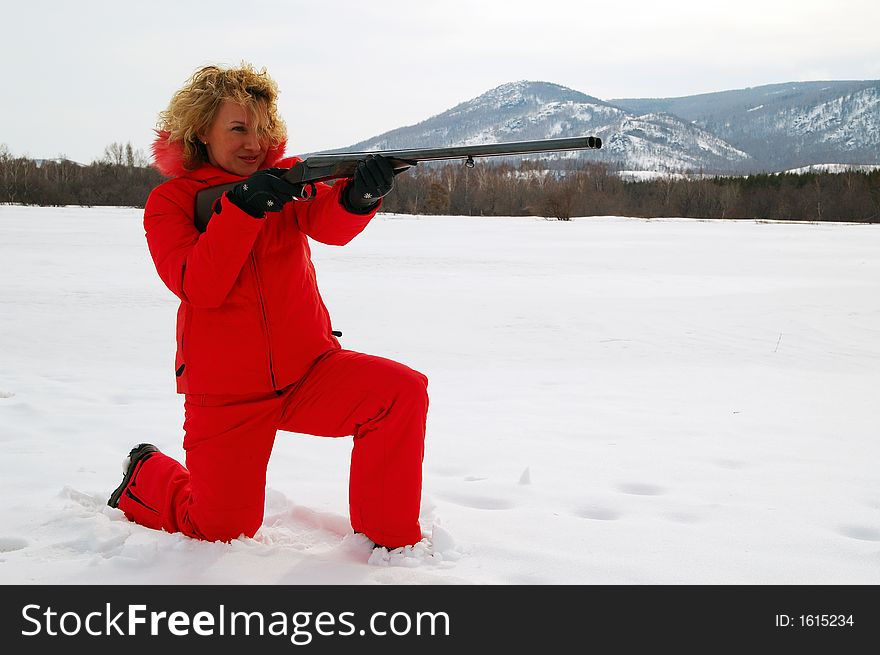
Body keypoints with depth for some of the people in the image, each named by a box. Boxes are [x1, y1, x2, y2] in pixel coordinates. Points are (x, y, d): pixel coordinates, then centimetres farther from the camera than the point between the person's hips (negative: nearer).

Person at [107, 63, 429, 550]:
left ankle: (389, 538, -8)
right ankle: (146, 477, 36)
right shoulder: (168, 202, -4)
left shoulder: (286, 177, 2)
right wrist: (243, 205, -29)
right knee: (221, 531, 5)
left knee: (403, 391, -23)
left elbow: (329, 223, -19)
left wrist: (357, 195, -43)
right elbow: (199, 287, -19)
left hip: (309, 369, 2)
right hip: (226, 393, -2)